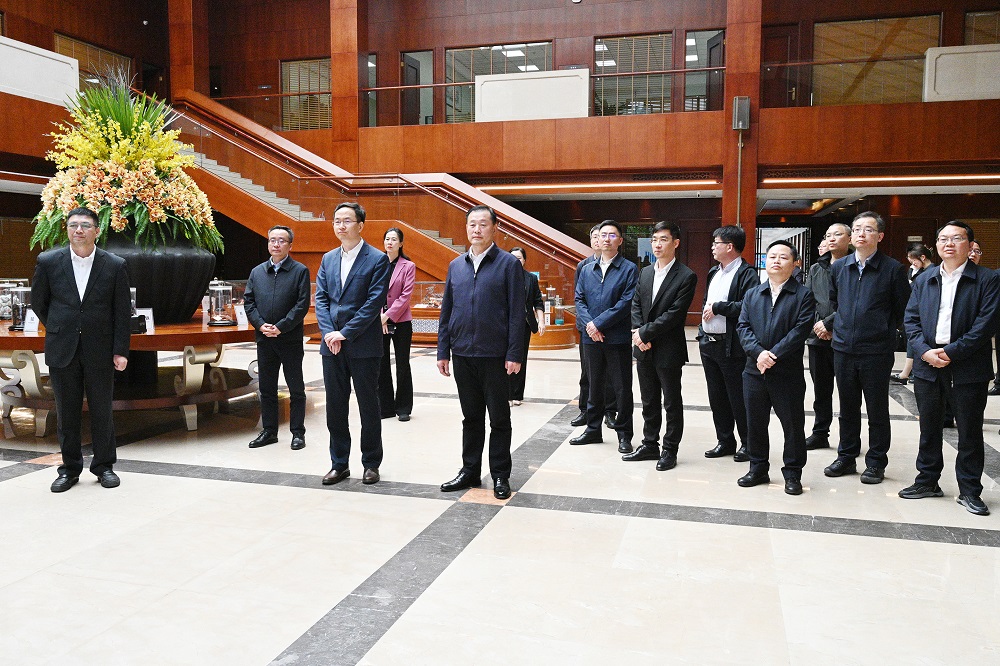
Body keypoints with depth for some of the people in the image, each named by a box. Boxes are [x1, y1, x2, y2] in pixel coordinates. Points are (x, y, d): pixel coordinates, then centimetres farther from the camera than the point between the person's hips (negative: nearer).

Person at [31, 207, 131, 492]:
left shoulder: (115, 265, -3)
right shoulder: (48, 261, -1)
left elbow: (123, 312, -2)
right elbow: (38, 302, 12)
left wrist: (120, 350, -5)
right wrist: (59, 330, 14)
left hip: (100, 351, -1)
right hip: (62, 350, 1)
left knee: (102, 410, 8)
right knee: (67, 412, 9)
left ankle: (104, 466, 21)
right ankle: (70, 468, 21)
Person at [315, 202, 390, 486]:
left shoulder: (377, 260, -5)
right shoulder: (328, 259, 12)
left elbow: (375, 302, -12)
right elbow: (320, 298, 8)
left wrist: (345, 333, -15)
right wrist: (328, 332, -7)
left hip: (363, 345, -5)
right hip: (332, 345, 5)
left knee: (368, 407, 6)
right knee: (335, 408, 10)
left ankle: (371, 464, 18)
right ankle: (339, 464, 21)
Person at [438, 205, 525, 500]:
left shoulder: (509, 264, -3)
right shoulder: (456, 266, 11)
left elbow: (517, 313, -7)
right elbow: (446, 312, 13)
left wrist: (514, 354, -13)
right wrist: (443, 352, 8)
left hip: (495, 355, -4)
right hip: (462, 354, 4)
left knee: (499, 418, 6)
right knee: (471, 417, 14)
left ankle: (500, 475, 17)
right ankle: (470, 471, 25)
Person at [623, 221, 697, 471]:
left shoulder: (686, 277, -10)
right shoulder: (645, 272, 10)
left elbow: (675, 313, -17)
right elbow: (636, 305, 7)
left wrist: (645, 332, -17)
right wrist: (638, 334, -8)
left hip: (668, 350, -6)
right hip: (644, 348, 6)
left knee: (672, 403, 7)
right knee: (649, 401, 16)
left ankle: (670, 450, 17)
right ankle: (649, 445, 27)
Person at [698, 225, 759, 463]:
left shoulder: (747, 274, -12)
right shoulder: (713, 272, 15)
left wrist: (717, 307, -17)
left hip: (731, 347, -8)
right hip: (709, 343, 8)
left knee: (738, 398, 2)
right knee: (716, 397, 14)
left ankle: (747, 443, 16)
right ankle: (725, 441, 26)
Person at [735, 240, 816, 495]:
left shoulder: (803, 295, -2)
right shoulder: (752, 295, 11)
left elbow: (800, 330, -12)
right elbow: (743, 327, 2)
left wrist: (774, 355, -19)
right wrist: (758, 352, -15)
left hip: (788, 373, -4)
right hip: (755, 371, 4)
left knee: (793, 424, 5)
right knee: (755, 423, 12)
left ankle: (792, 474, 18)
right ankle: (758, 469, 26)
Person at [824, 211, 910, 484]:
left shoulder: (893, 269, -6)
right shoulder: (839, 267, 6)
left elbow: (902, 310, 0)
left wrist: (884, 331, 1)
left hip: (876, 351, -4)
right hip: (843, 348, 4)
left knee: (877, 410, 6)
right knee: (847, 407, 14)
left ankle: (876, 462, 18)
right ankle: (846, 457, 26)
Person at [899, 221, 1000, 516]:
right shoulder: (924, 280, 10)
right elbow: (911, 319, 5)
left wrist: (951, 352, -17)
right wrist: (924, 351, -10)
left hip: (968, 367, -3)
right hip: (927, 365, 4)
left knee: (970, 431, 5)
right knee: (929, 427, 13)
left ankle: (970, 491, 17)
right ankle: (928, 481, 26)